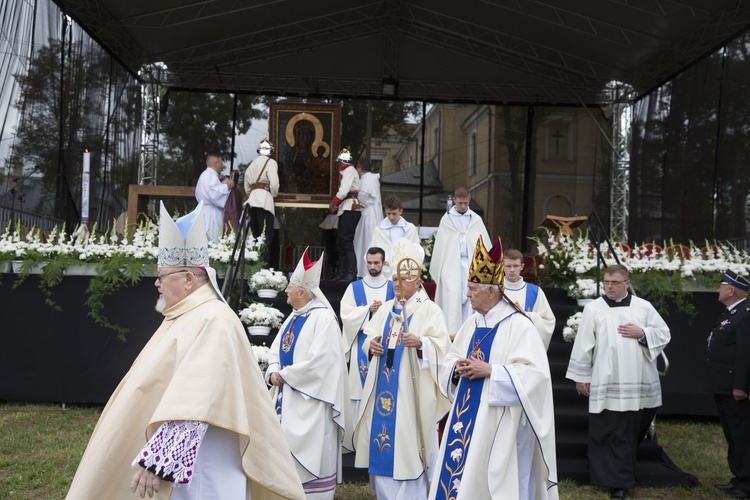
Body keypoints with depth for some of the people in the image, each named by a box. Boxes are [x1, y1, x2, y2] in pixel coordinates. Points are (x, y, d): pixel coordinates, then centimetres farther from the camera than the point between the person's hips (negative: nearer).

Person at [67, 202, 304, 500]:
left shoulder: (212, 322, -20)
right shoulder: (186, 317, 12)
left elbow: (193, 406, -29)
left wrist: (157, 460, -31)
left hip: (196, 469, -10)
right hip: (176, 466, 10)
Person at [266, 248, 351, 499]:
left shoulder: (323, 318, -16)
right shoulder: (294, 317, 12)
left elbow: (318, 362, -23)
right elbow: (276, 349, 16)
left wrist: (285, 375, -14)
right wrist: (273, 371, -5)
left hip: (309, 401, -9)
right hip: (287, 398, 9)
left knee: (308, 455, -1)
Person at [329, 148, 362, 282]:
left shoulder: (349, 171, -5)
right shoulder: (346, 171, 21)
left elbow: (343, 191, -15)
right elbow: (343, 191, 14)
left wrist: (333, 204, -4)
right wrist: (336, 205, 5)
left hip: (350, 209, -10)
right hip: (346, 209, 10)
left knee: (347, 241, -14)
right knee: (341, 242, 10)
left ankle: (351, 274, -16)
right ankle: (342, 273, 14)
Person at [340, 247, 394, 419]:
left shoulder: (393, 287, 8)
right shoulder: (354, 287, 7)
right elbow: (346, 315, -4)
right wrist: (368, 310, -14)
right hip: (361, 345, 0)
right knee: (360, 384, -2)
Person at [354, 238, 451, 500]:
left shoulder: (430, 309, -5)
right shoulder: (386, 309, 14)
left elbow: (442, 346, -12)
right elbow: (369, 336, 15)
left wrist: (420, 342, -29)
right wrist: (370, 345, -6)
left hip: (411, 390, -6)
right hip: (384, 388, 6)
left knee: (408, 446, -3)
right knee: (382, 441, 9)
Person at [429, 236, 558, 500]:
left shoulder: (519, 325, -13)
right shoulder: (472, 323, 9)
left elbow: (534, 374, -20)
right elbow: (449, 360, 17)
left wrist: (490, 370, -22)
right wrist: (457, 367, -6)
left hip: (498, 423, -7)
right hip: (467, 415, 7)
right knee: (460, 475, 11)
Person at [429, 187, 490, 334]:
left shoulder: (476, 220, 8)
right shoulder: (446, 220, 5)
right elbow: (439, 246, 5)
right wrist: (438, 271, 2)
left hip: (472, 264, 1)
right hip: (452, 265, -1)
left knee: (470, 297, -1)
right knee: (452, 299, -7)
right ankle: (452, 332, -5)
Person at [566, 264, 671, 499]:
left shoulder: (644, 307, 5)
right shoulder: (593, 309, -1)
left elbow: (664, 333, 9)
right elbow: (583, 344, 1)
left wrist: (642, 333, -10)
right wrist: (581, 376, 1)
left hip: (638, 383, 2)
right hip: (606, 383, -2)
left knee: (630, 431, 12)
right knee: (610, 432, -1)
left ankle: (619, 478, 34)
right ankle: (618, 480, 7)